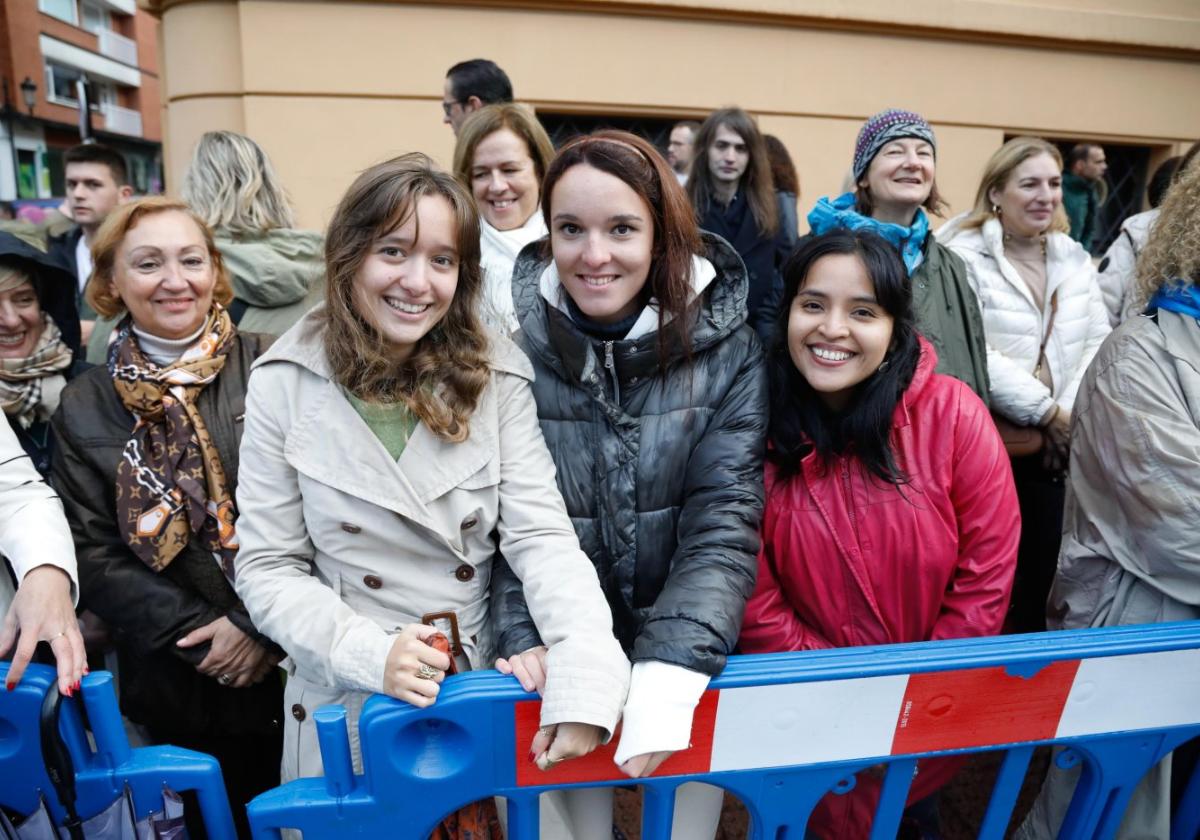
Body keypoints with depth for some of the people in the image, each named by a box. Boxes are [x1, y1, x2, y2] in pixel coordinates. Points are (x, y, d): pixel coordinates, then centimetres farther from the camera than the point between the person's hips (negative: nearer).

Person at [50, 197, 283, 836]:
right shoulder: (84, 406, 3)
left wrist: (262, 625, -16)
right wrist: (198, 632, -11)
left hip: (297, 667, -2)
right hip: (179, 688, 2)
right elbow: (94, 554, 0)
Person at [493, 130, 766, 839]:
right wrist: (528, 641, -20)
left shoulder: (727, 346, -10)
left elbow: (724, 522, -15)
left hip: (682, 653, 1)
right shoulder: (512, 344, -11)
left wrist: (671, 669, -25)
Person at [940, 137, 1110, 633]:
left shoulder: (1074, 257, 12)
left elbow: (1097, 343, 8)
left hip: (1059, 447, 6)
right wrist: (1048, 412, -12)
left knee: (1045, 570, 13)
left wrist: (1074, 415, -7)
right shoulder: (964, 256, -9)